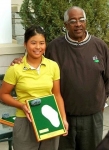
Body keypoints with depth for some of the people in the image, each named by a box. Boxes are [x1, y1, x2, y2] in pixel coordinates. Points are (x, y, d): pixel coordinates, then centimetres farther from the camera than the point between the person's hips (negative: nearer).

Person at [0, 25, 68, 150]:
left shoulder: (53, 66, 0)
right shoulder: (15, 68, -8)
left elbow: (57, 95, 7)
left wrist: (63, 118, -2)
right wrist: (21, 105, -15)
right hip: (25, 122, -3)